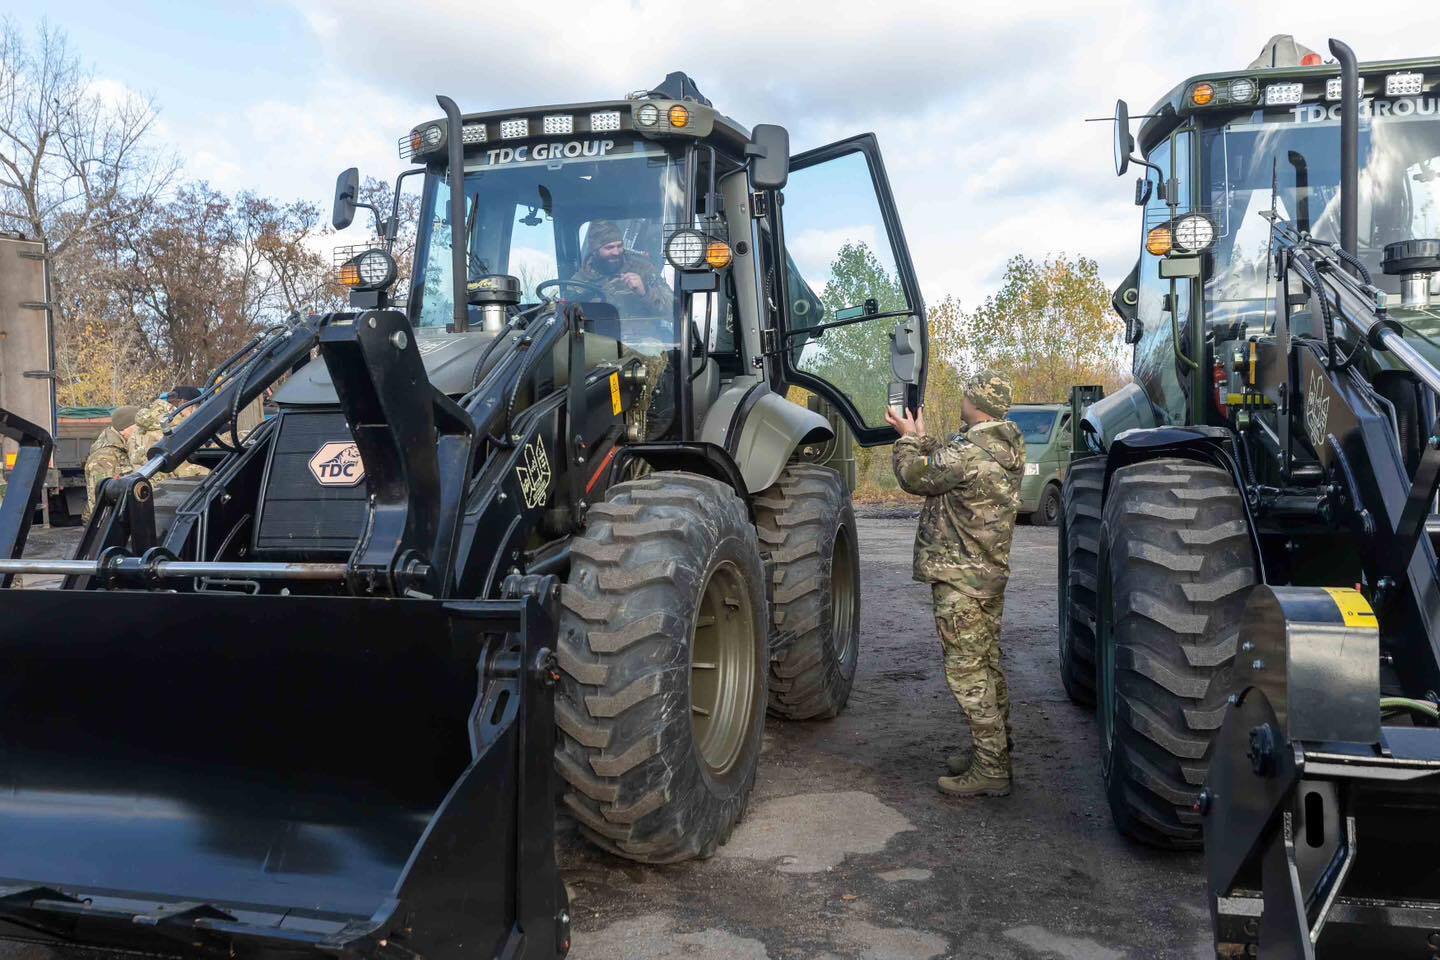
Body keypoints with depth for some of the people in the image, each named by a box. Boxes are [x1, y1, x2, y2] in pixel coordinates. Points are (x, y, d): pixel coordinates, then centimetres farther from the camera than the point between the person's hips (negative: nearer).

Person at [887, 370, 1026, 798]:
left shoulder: (970, 451, -22)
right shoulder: (1007, 448, 7)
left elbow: (917, 476, -10)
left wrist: (907, 438, 6)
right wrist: (921, 438, 17)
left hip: (960, 579, -10)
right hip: (991, 573, 10)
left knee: (966, 670, -4)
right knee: (987, 665, 17)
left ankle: (990, 771, 0)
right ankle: (996, 754, 27)